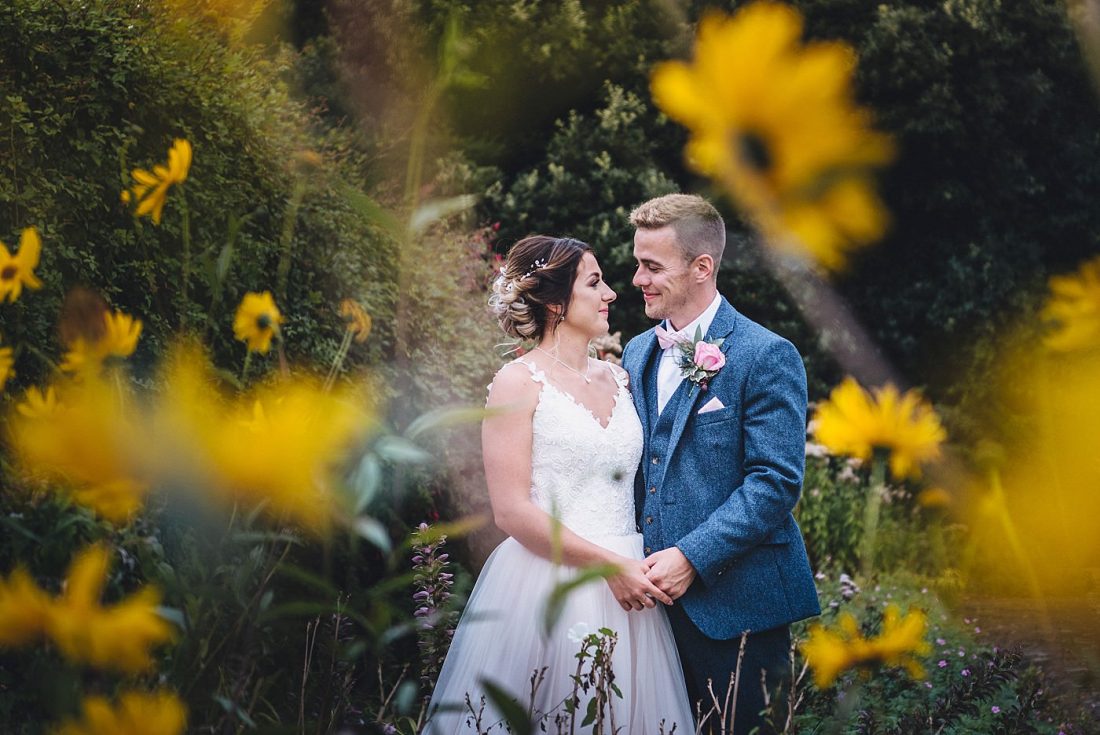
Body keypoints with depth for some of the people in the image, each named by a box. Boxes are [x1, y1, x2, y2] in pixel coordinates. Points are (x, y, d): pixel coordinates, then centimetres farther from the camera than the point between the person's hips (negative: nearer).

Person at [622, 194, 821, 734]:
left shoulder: (766, 356, -9)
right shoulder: (637, 354, 13)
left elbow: (776, 481, -14)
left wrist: (692, 557, -20)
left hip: (734, 603, -6)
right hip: (655, 594, 6)